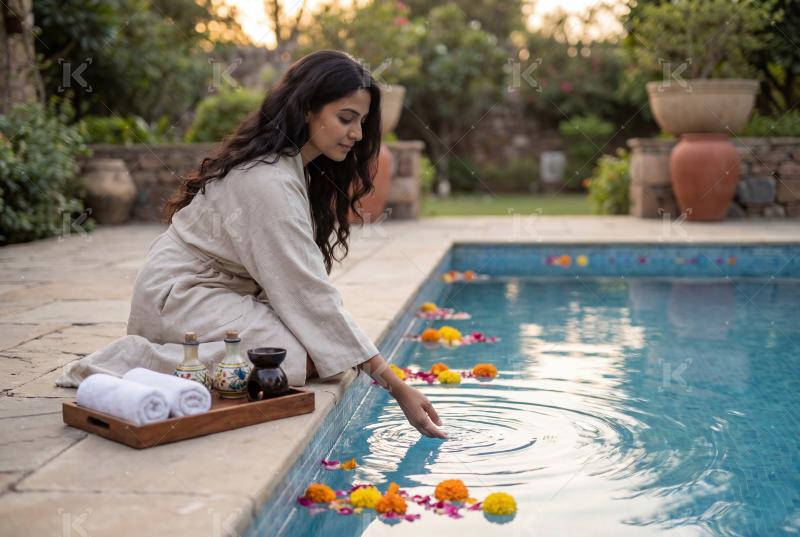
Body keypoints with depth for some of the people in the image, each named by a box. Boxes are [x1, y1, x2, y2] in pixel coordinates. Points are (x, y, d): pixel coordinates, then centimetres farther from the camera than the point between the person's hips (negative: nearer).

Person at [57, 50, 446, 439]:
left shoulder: (297, 167, 5)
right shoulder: (268, 181, -25)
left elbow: (294, 282, 5)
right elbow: (311, 294, -25)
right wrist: (395, 385, -22)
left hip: (223, 290, 10)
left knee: (321, 345, -2)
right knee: (309, 359, -23)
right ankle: (143, 360, -15)